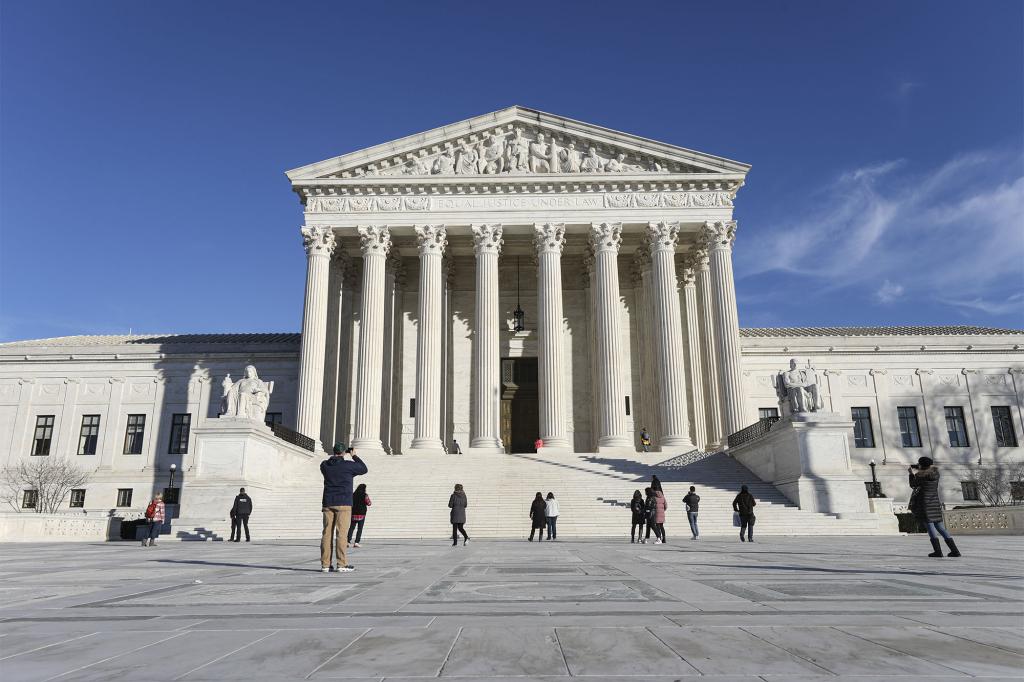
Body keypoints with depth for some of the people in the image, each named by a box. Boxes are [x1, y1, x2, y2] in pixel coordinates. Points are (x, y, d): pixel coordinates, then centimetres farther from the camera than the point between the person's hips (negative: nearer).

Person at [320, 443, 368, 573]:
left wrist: (333, 456, 27)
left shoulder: (324, 465, 4)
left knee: (327, 533, 5)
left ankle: (325, 564, 7)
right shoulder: (348, 465, -7)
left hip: (328, 503, 4)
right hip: (343, 503, -4)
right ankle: (342, 564, -4)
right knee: (341, 533, -4)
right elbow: (364, 469, 9)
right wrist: (354, 456, 17)